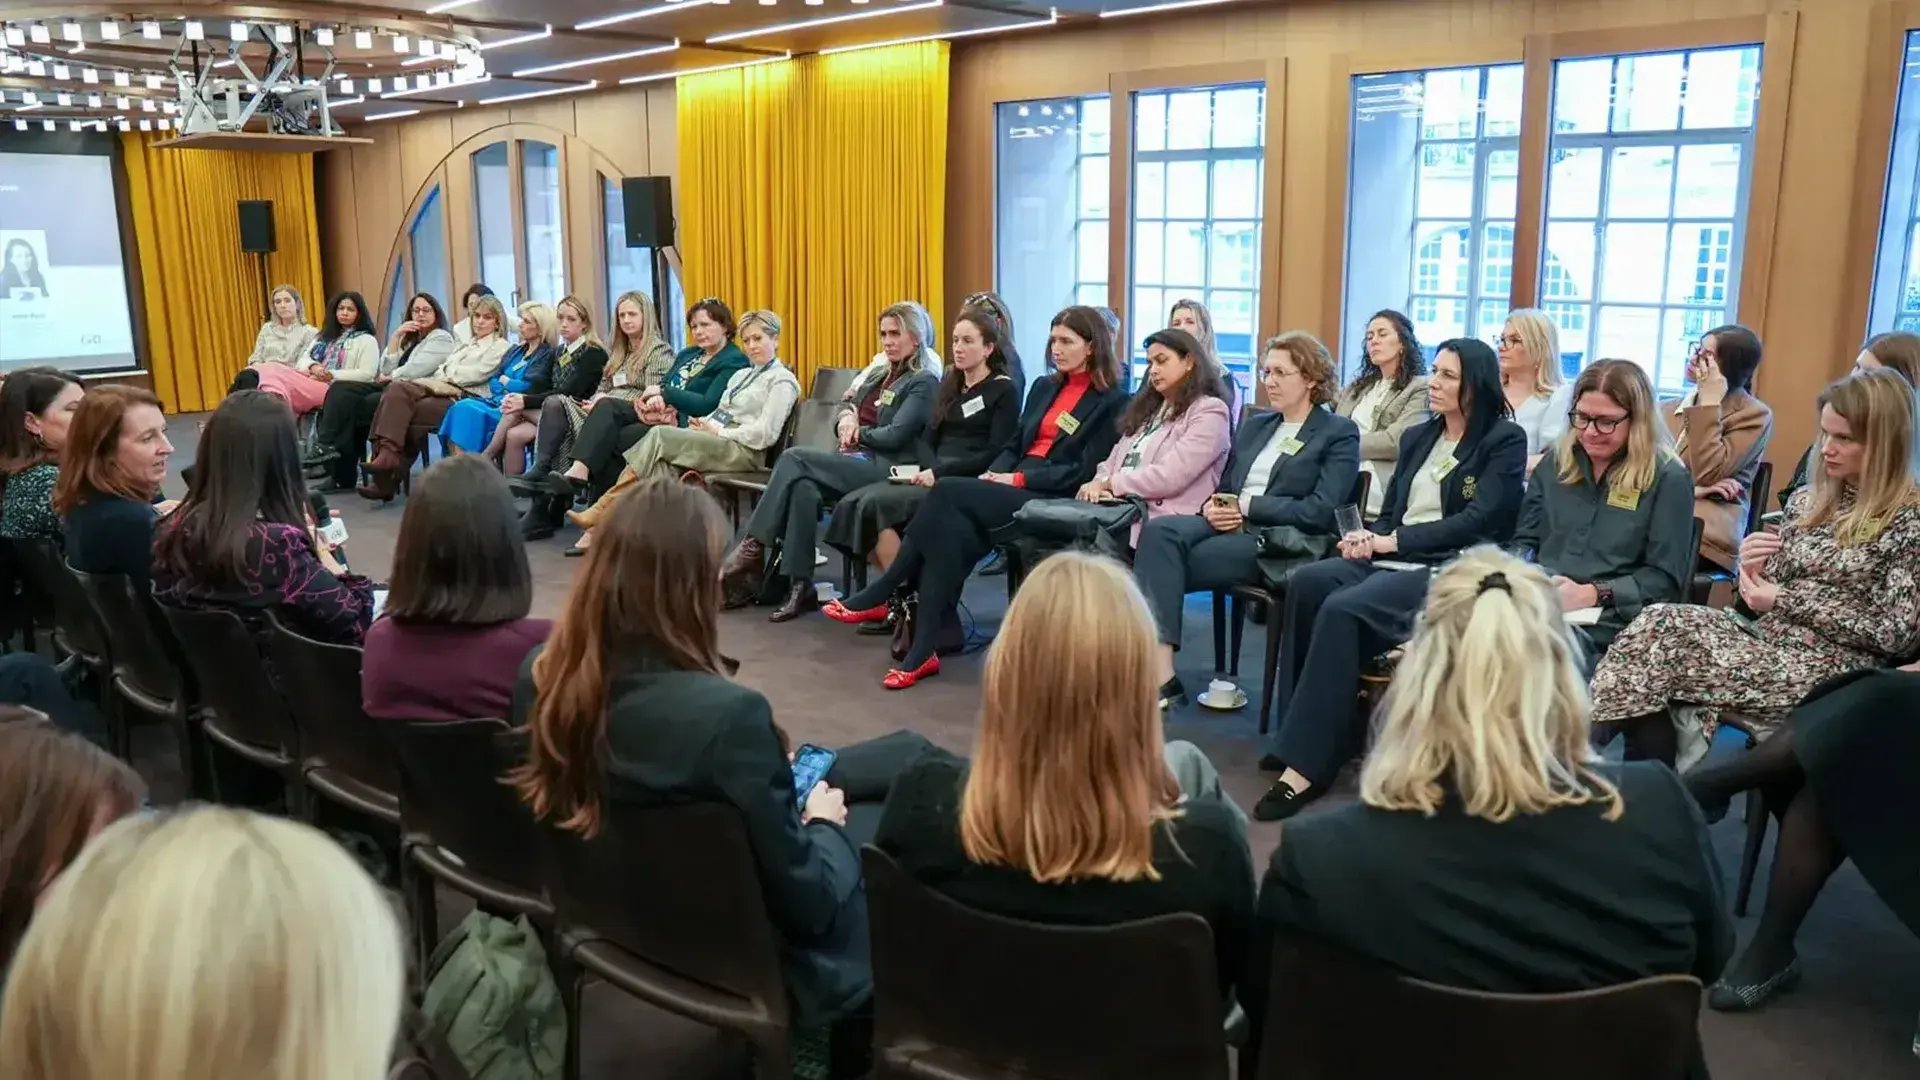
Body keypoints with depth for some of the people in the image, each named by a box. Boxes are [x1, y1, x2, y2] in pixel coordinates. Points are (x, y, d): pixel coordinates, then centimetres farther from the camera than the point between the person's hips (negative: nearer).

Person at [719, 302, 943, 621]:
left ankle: (752, 548, -15)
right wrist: (846, 418, 0)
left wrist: (857, 433, -1)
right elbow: (846, 403, 22)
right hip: (856, 460, 7)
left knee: (794, 458, -22)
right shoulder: (880, 368, 22)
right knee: (803, 488, -25)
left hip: (885, 467, -7)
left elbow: (895, 435, -14)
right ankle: (800, 587, -25)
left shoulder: (923, 382, -2)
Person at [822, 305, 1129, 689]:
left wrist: (1019, 479, -14)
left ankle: (877, 597, -18)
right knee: (951, 530, -28)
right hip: (1013, 486, 6)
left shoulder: (1112, 401, -1)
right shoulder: (1044, 387, 22)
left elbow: (1086, 471, -9)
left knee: (948, 492, -27)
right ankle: (923, 652, -30)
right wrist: (995, 474, -2)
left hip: (1051, 499, -6)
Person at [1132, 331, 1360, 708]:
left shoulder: (1340, 433, 5)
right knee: (1159, 531, -28)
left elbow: (1321, 511, -8)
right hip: (1229, 525, 6)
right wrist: (1213, 507, -1)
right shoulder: (1255, 425, 26)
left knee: (1163, 562, -28)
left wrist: (1248, 506, -12)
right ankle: (1160, 679, -36)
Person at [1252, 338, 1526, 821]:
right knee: (1306, 582, -25)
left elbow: (1478, 519, -10)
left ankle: (1308, 762, -29)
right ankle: (1305, 733, -21)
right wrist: (1370, 537, -2)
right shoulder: (1417, 438, 23)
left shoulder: (1505, 440, 2)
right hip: (1396, 560, 6)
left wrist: (1394, 540, -12)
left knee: (1343, 609, -32)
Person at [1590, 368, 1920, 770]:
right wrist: (1752, 571, -7)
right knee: (1659, 621, -22)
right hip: (1769, 639, 6)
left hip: (1827, 670, -6)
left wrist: (1784, 600, -11)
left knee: (1661, 633, -23)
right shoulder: (1807, 500, 14)